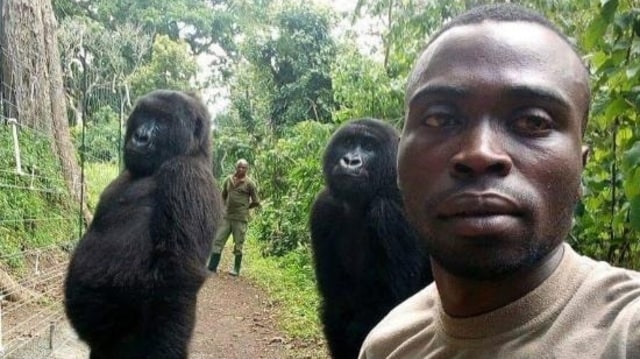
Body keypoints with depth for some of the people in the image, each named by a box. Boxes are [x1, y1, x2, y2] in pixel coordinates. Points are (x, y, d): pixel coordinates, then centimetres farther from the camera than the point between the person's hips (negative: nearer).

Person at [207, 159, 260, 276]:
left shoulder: (249, 183, -6)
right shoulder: (228, 179, 7)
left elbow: (256, 202, -2)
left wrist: (244, 207, 5)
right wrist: (227, 206, 12)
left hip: (240, 218, -4)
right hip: (226, 216, 4)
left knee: (238, 245, 3)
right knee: (218, 241, 3)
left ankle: (236, 269, 15)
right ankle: (212, 267, 8)